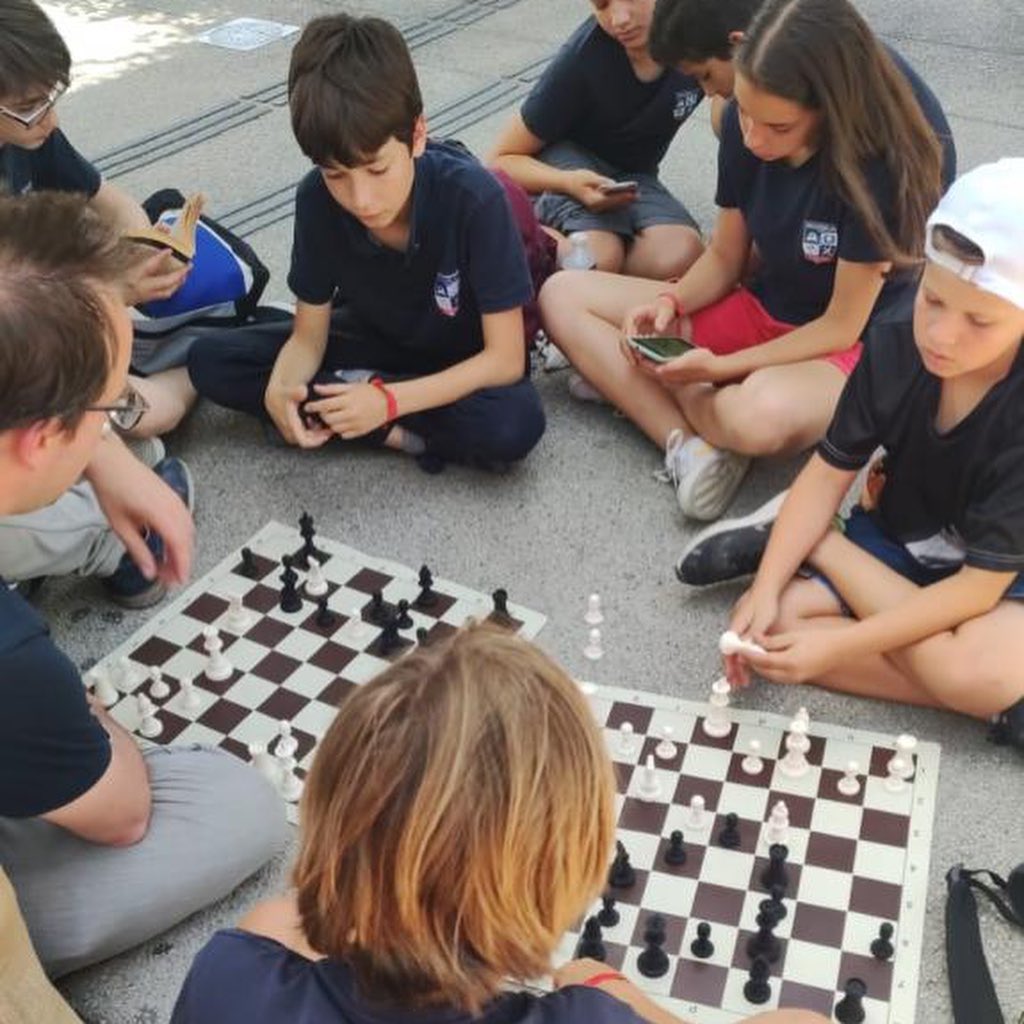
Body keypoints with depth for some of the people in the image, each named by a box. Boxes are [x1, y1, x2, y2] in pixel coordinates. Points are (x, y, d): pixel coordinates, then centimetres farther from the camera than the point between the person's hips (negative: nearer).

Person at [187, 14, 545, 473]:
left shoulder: (474, 198, -31)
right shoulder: (317, 199, -21)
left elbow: (505, 359, -27)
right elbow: (308, 337, -11)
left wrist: (389, 400, -36)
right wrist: (279, 388, -35)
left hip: (462, 365, -3)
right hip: (372, 339, 4)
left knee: (515, 423, -37)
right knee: (210, 361, -15)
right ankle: (400, 434, -18)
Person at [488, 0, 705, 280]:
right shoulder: (582, 57, -23)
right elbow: (502, 159, -15)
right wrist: (570, 183, -34)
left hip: (632, 174, 4)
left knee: (681, 255, -29)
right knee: (599, 258, -37)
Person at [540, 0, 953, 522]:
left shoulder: (880, 164, -25)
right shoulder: (742, 124, -10)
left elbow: (841, 327, -20)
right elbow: (725, 257, 3)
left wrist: (720, 368, -26)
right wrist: (670, 302, -17)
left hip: (852, 347, -6)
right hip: (758, 310, 6)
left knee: (763, 414, -43)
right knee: (562, 296, -6)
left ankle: (631, 382, -9)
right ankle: (688, 444, -23)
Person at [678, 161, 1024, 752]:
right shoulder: (895, 350, -16)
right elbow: (830, 473, -10)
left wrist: (839, 645, -32)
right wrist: (766, 587, -23)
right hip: (894, 547, 2)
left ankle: (814, 542, -14)